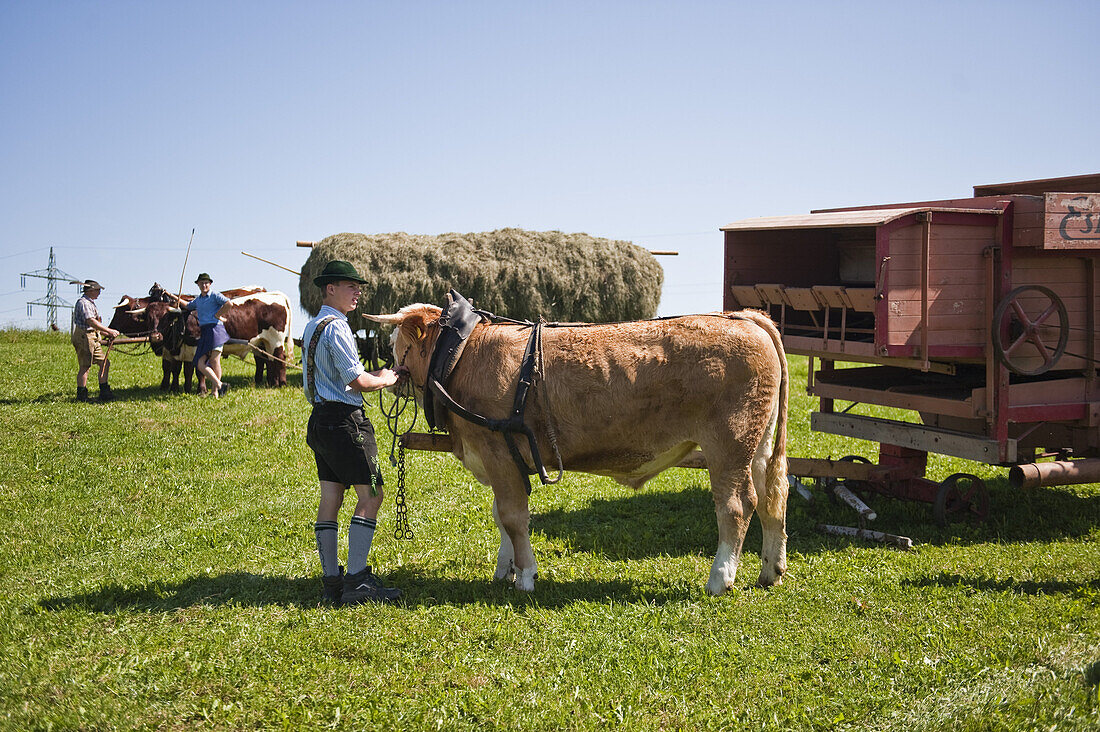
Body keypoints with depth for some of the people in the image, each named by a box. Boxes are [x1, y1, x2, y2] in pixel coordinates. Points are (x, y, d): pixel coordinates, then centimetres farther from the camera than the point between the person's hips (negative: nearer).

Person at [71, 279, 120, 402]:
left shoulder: (90, 303, 20)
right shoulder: (83, 303, -13)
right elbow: (91, 322, -24)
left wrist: (107, 334, 21)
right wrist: (109, 331, -23)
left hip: (93, 339, 10)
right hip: (84, 337, -10)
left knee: (105, 363, 8)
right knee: (84, 367, -7)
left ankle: (104, 393, 11)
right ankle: (81, 396, -2)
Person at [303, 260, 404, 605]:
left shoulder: (311, 327, 18)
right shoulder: (336, 328, -13)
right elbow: (358, 380, -18)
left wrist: (377, 375, 20)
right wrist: (385, 380, 1)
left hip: (320, 419, 10)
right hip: (345, 419, -10)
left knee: (330, 499, 7)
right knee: (370, 496, -8)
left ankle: (331, 582, 7)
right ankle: (356, 580, -12)